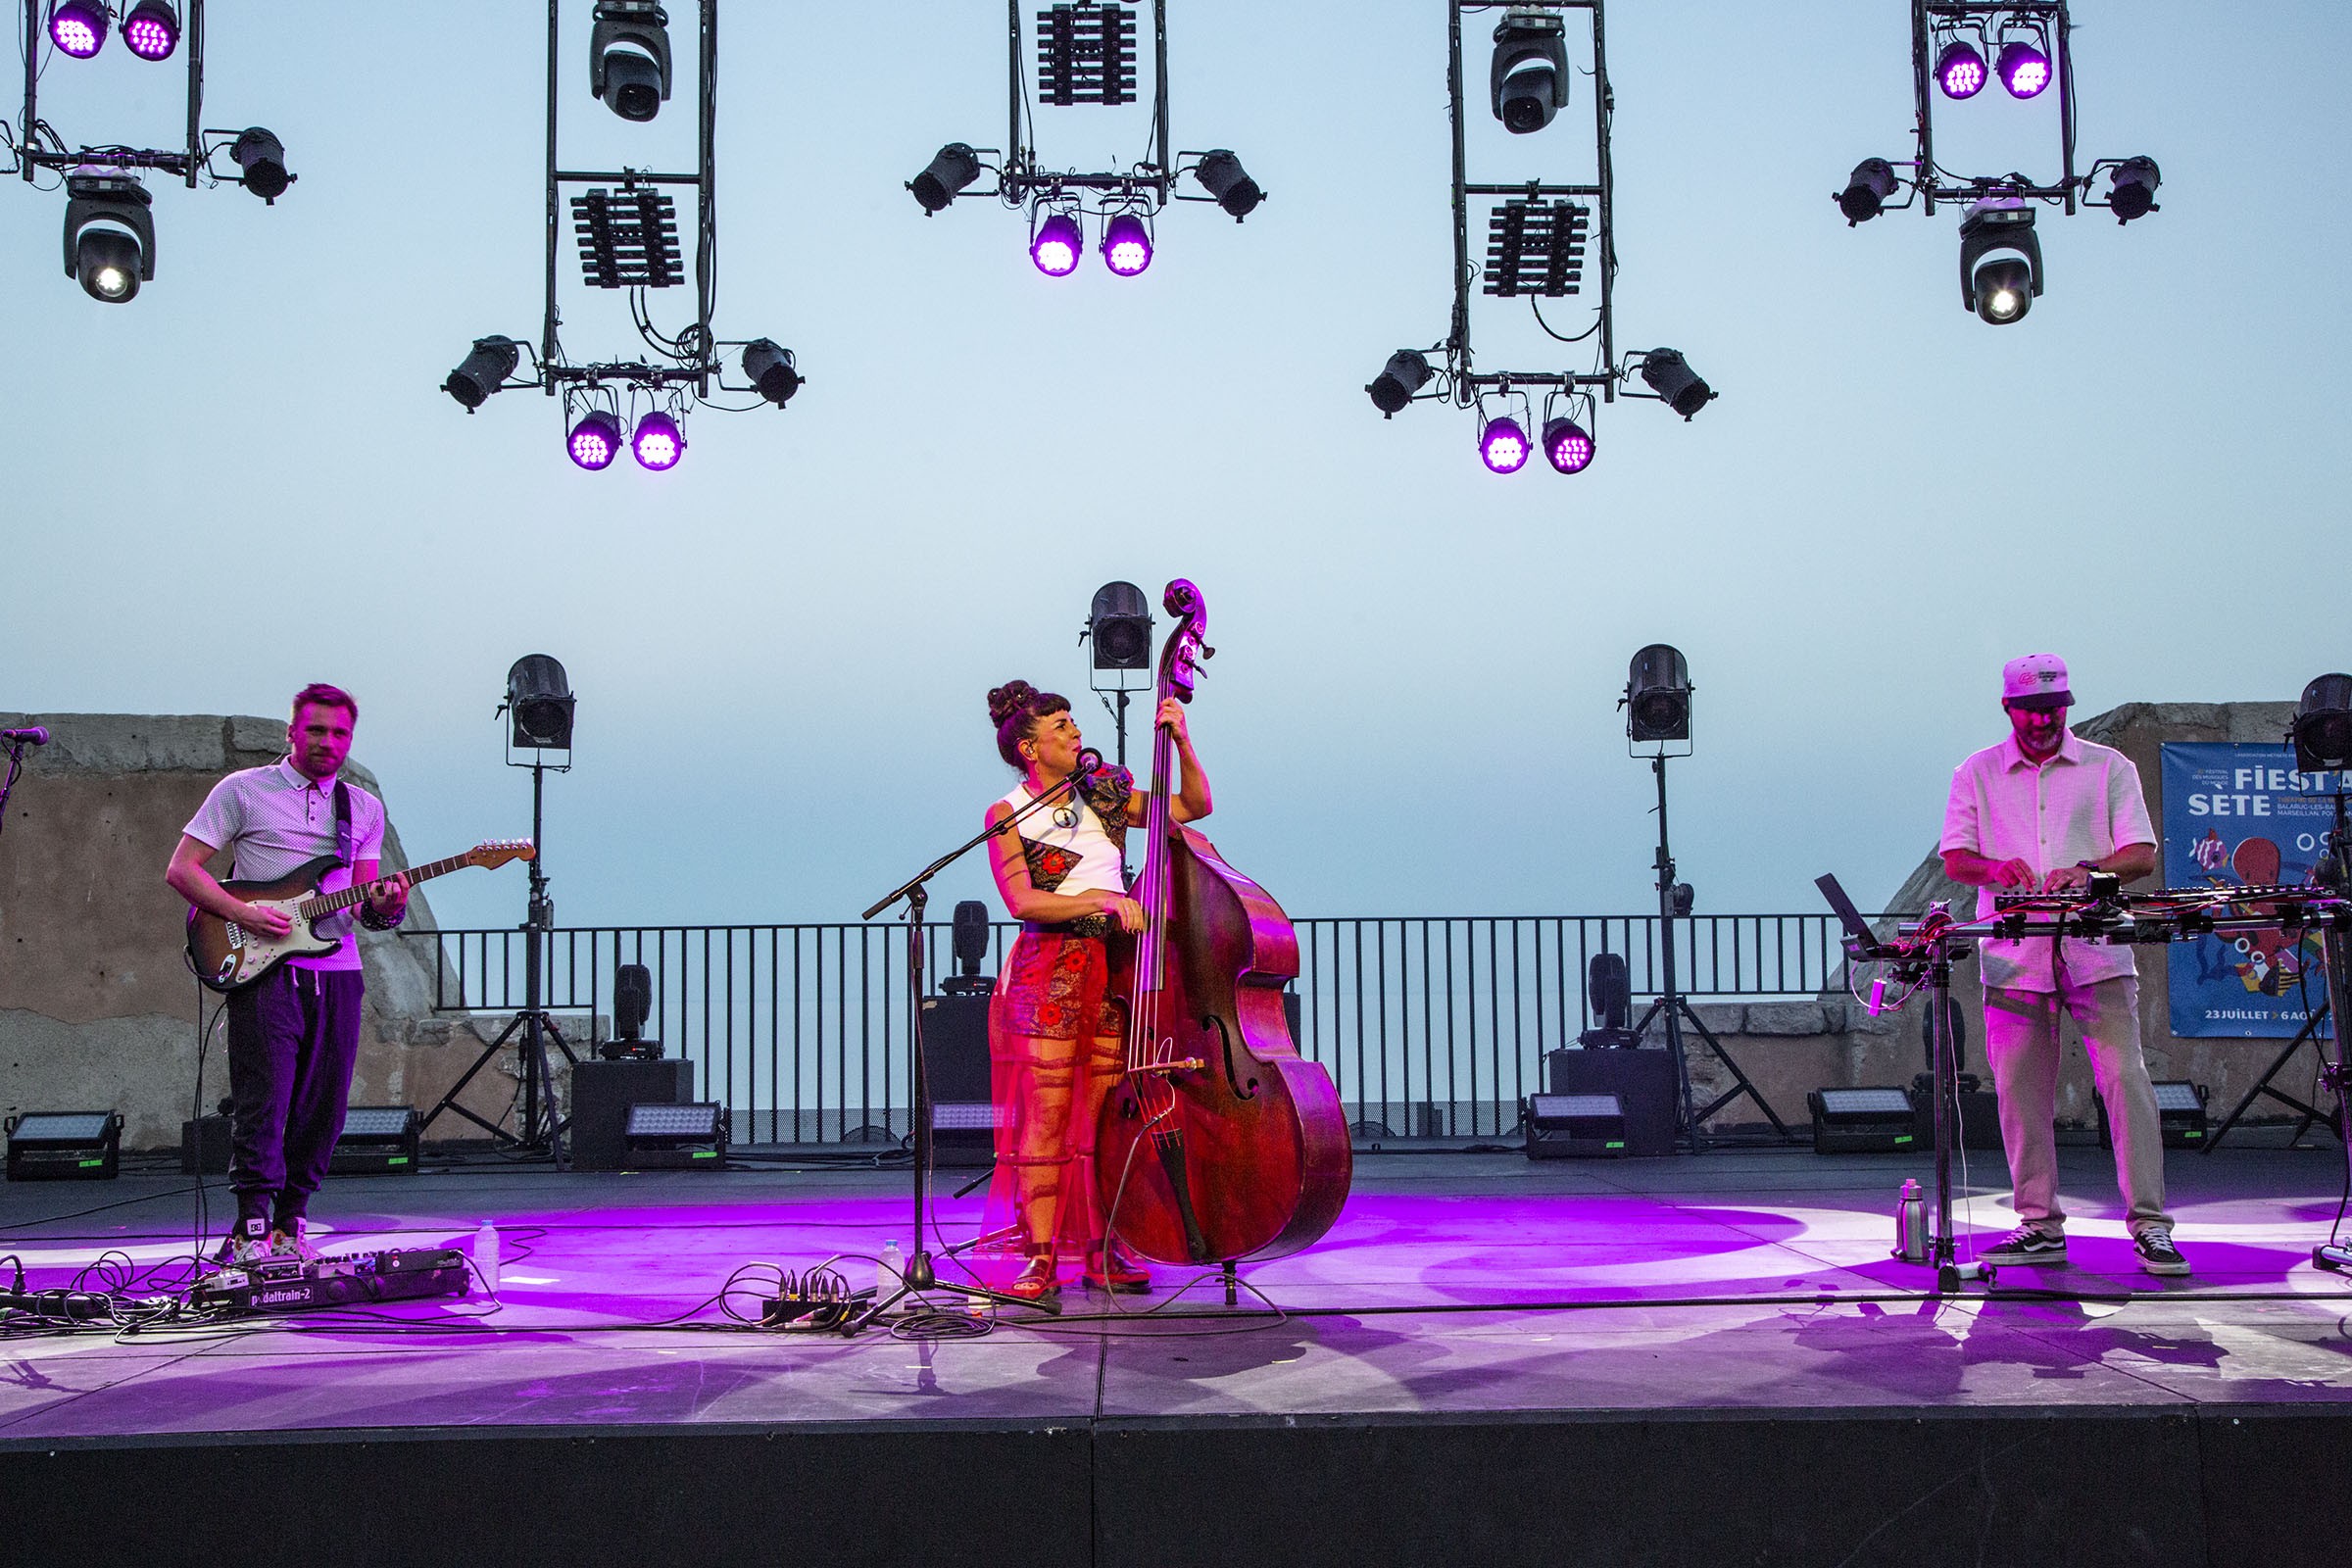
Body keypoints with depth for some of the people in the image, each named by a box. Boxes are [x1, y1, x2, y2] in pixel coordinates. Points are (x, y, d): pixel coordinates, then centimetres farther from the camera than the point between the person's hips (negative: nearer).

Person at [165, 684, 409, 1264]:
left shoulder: (365, 808, 16)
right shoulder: (242, 791, 4)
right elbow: (181, 869, 2)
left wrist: (383, 908, -8)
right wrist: (243, 913, -12)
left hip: (337, 970, 4)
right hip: (263, 970, -4)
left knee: (322, 1108, 4)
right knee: (263, 1102, -9)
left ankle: (289, 1226, 14)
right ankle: (251, 1231, -5)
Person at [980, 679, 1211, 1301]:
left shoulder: (1104, 796, 13)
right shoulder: (1007, 816, 1)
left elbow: (1193, 806, 17)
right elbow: (1023, 901, -12)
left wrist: (1182, 741, 4)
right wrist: (1103, 900, -21)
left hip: (1114, 969, 4)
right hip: (1048, 973, -4)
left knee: (1107, 1114, 1)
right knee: (1047, 1115, -7)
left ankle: (1102, 1252, 8)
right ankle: (1041, 1255, -1)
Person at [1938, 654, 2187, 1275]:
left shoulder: (2109, 768, 9)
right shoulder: (1977, 774, 12)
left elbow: (2142, 854, 2)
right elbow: (1954, 857, 7)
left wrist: (2088, 870, -18)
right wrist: (1996, 868, -16)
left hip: (2096, 950, -1)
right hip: (2014, 955, 1)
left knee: (2126, 1078, -10)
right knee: (2019, 1089, 1)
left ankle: (2150, 1224, -6)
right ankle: (2040, 1225, 10)